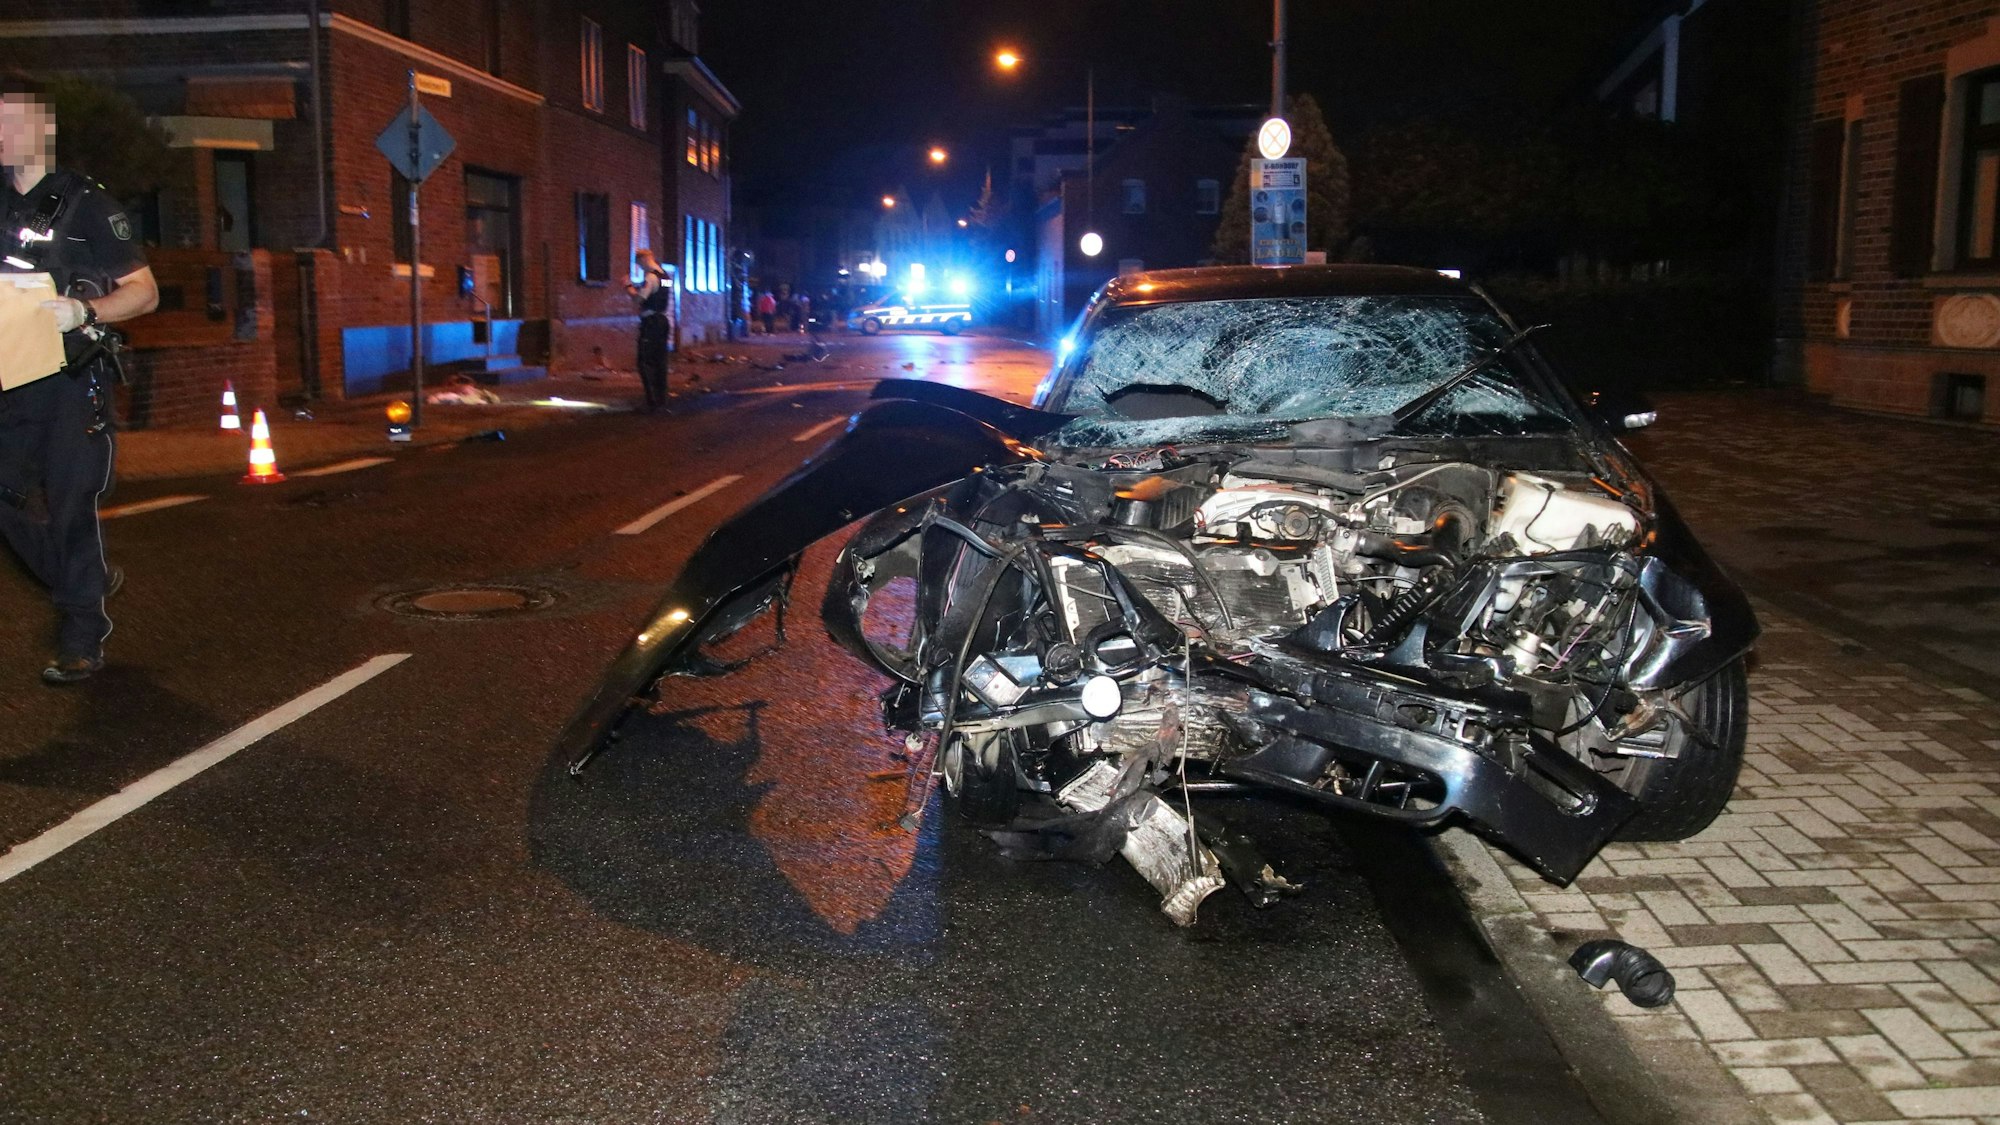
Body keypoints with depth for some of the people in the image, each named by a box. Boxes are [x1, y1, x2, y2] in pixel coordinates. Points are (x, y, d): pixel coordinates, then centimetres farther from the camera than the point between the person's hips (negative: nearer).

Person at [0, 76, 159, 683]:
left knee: (71, 506, -3)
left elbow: (144, 291, -4)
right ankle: (89, 579, 27)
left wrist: (82, 311, -20)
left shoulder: (85, 204, -2)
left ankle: (81, 639, 6)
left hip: (73, 382, -5)